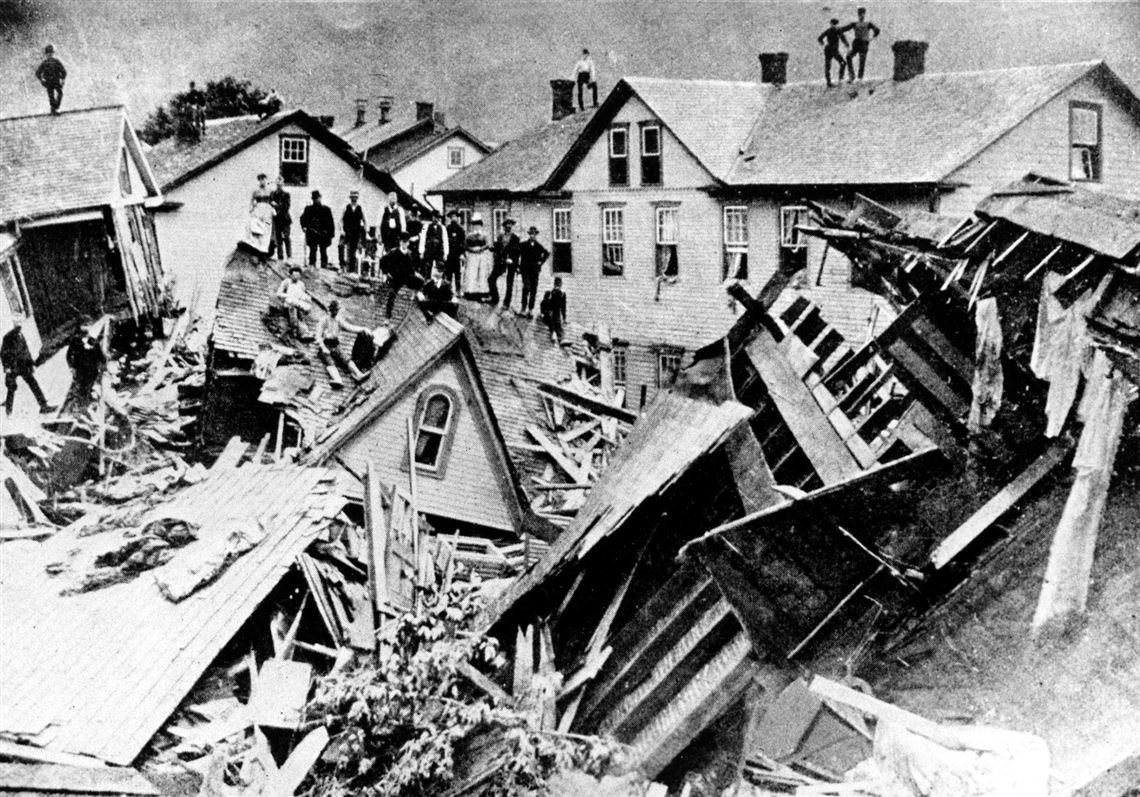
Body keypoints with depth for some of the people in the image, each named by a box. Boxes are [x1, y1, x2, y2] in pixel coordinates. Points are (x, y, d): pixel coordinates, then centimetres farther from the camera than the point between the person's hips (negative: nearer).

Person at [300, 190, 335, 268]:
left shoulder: (326, 209, 4)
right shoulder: (308, 209, 8)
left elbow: (331, 222, 5)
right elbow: (303, 218, 13)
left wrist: (331, 233, 0)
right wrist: (304, 226, -5)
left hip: (324, 234, 0)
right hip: (312, 234, 0)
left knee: (323, 251, 2)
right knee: (312, 250, 1)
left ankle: (324, 266, 6)